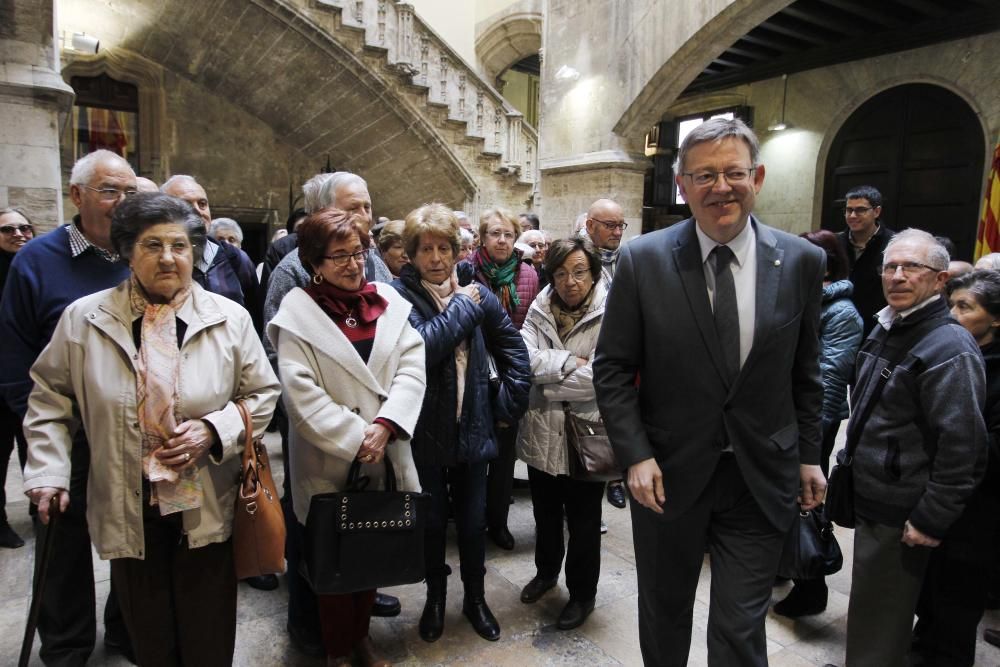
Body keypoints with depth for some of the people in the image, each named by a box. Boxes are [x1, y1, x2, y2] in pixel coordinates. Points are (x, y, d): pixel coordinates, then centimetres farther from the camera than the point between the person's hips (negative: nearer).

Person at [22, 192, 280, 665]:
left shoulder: (229, 319, -4)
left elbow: (262, 395, 1)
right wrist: (47, 473, 0)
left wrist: (213, 430, -14)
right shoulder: (83, 319, -2)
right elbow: (49, 400, 8)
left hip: (207, 509, 0)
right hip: (128, 513, 1)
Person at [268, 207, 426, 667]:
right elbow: (301, 393, -15)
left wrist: (384, 425, -17)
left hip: (384, 458, 4)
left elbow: (411, 370, -4)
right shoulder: (297, 311, -7)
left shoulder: (389, 302, 3)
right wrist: (355, 438, -18)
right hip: (329, 463, -3)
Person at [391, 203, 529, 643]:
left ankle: (475, 598, 38)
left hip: (471, 426, 3)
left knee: (473, 520, 15)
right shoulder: (400, 293, -11)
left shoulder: (475, 291, -1)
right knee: (432, 520, 14)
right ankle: (436, 596, 39)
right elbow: (423, 347, -28)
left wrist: (509, 401, 4)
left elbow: (513, 348, 9)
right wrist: (462, 305, -19)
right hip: (425, 430, -2)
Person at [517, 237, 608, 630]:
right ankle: (546, 571, 49)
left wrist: (545, 384, -14)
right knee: (546, 513, 24)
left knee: (583, 522, 14)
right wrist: (571, 361, -20)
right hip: (541, 433, 4)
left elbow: (597, 377, -22)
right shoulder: (540, 310, 0)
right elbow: (525, 358, -12)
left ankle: (582, 594, 36)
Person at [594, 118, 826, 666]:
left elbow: (804, 371, 6)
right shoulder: (642, 260, -10)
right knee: (664, 614, 21)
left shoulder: (801, 261, -4)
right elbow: (612, 369, -6)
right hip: (668, 472, 0)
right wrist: (636, 456, -13)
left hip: (760, 477, 1)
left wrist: (807, 455, 7)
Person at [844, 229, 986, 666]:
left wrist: (932, 521, -20)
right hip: (871, 503, 9)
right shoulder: (885, 331, 8)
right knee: (868, 614, 24)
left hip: (901, 518, -8)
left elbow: (963, 446, -23)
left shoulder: (949, 348, -20)